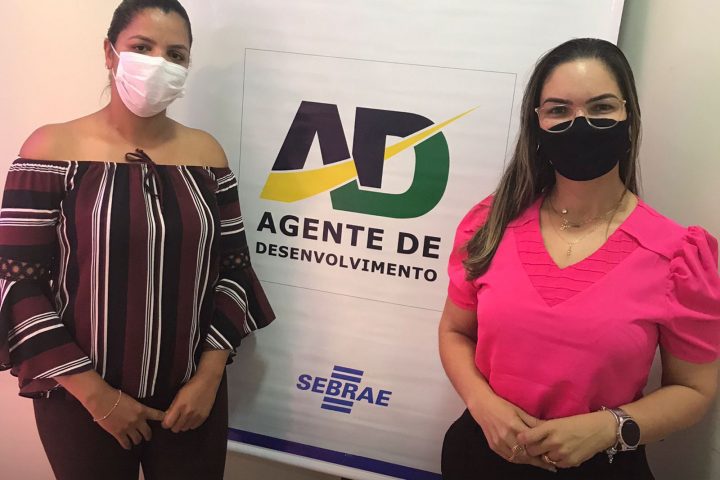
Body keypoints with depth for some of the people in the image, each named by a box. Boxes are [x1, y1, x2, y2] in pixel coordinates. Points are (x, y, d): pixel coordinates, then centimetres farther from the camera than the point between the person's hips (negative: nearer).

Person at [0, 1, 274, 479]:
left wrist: (209, 375, -6)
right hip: (81, 400, -2)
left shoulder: (206, 152, -1)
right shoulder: (54, 148, -9)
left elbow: (234, 269, 2)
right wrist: (97, 394, -12)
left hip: (192, 395, 3)